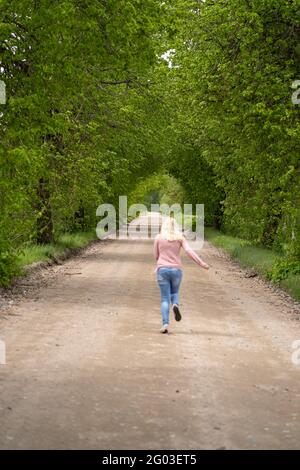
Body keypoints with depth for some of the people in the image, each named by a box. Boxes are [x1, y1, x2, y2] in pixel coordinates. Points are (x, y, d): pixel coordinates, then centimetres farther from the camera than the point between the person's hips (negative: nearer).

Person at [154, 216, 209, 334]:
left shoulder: (158, 238, 2)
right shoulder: (180, 238, 3)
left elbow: (156, 256, 9)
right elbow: (189, 251, -10)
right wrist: (202, 263, -13)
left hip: (162, 270, -1)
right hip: (176, 270, 1)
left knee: (165, 299, 3)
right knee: (174, 293, 24)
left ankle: (165, 324, -13)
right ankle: (175, 305, -11)